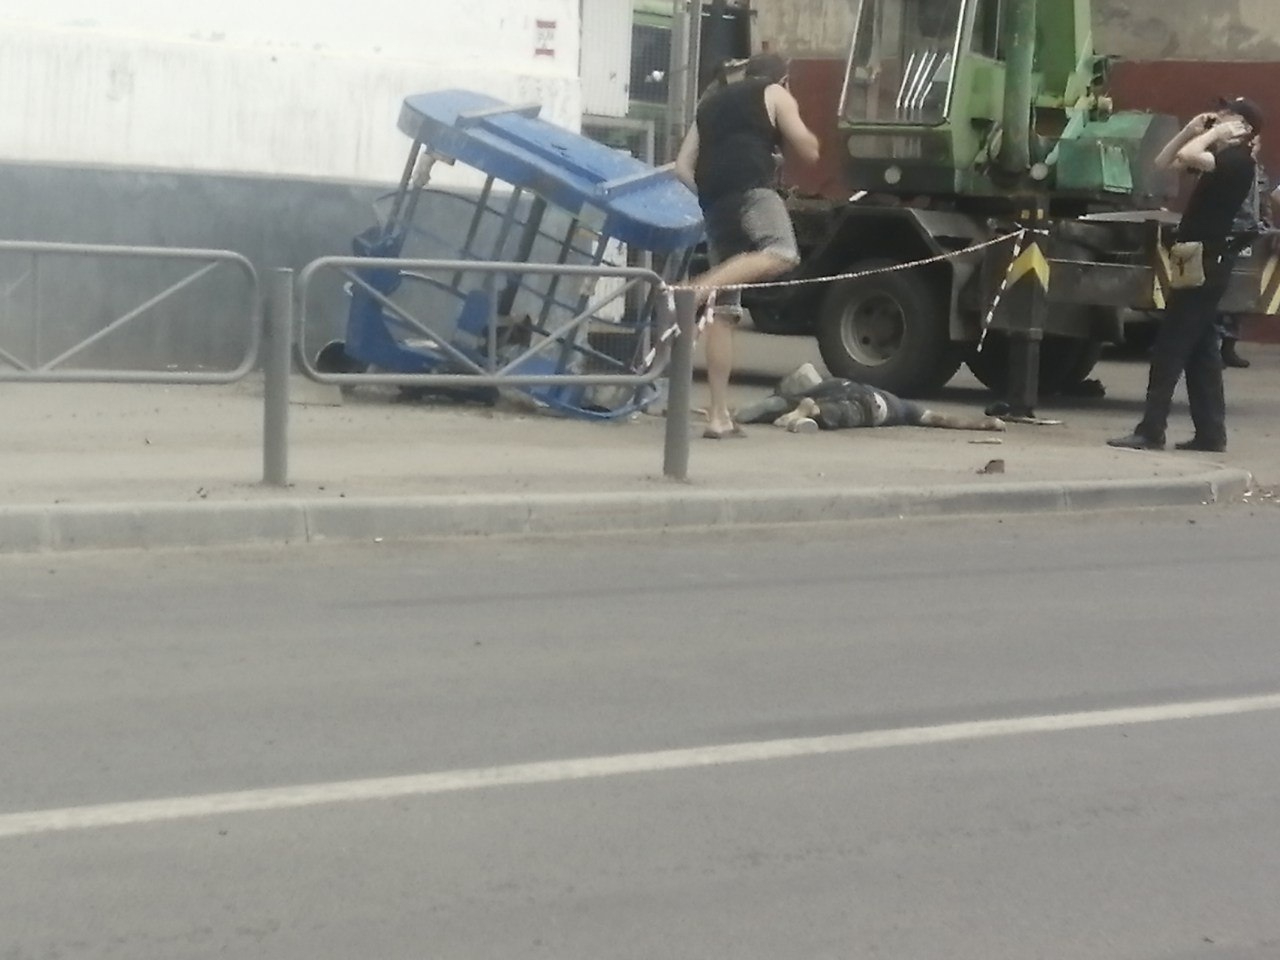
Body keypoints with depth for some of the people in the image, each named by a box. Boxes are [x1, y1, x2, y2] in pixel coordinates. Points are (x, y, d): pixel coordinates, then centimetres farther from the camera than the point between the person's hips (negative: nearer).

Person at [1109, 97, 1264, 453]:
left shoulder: (1238, 161, -14)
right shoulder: (1220, 158, 14)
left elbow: (1187, 156, -30)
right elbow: (1163, 163, 16)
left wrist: (1215, 134, -14)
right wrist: (1192, 129, 7)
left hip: (1207, 263, -10)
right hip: (1201, 261, 10)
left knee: (1170, 347, -9)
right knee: (1201, 350, 12)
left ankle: (1151, 431, -9)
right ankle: (1211, 433, 15)